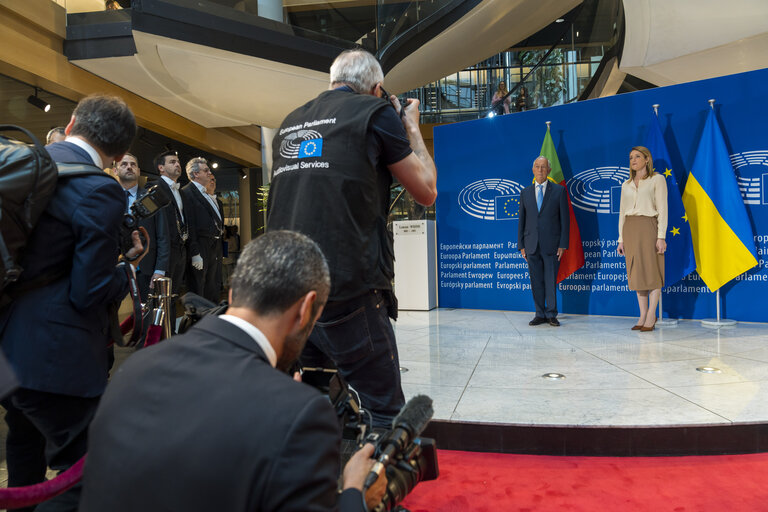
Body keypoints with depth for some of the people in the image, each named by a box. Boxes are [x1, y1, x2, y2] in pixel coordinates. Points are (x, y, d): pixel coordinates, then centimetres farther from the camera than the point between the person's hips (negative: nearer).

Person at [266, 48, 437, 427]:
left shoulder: (290, 123, 20)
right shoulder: (376, 112, 3)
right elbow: (426, 192, 8)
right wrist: (412, 128, 21)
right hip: (347, 292, -6)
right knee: (383, 413, 1)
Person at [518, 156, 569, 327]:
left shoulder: (559, 191, 3)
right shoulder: (525, 192, 11)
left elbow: (565, 219, 1)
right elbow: (521, 220, 11)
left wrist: (563, 244, -6)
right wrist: (521, 245, 6)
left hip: (551, 245, -2)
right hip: (532, 245, 3)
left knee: (551, 281, 0)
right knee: (536, 282, 5)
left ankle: (551, 315, 11)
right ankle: (540, 315, 14)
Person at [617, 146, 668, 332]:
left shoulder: (657, 180, 1)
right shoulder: (626, 185, 15)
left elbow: (662, 209, -5)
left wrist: (661, 236, -13)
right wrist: (621, 238, 8)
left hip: (648, 227, -5)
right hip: (630, 229, 5)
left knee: (651, 272, -4)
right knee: (636, 273, 5)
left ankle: (651, 316, 2)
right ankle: (643, 315, 11)